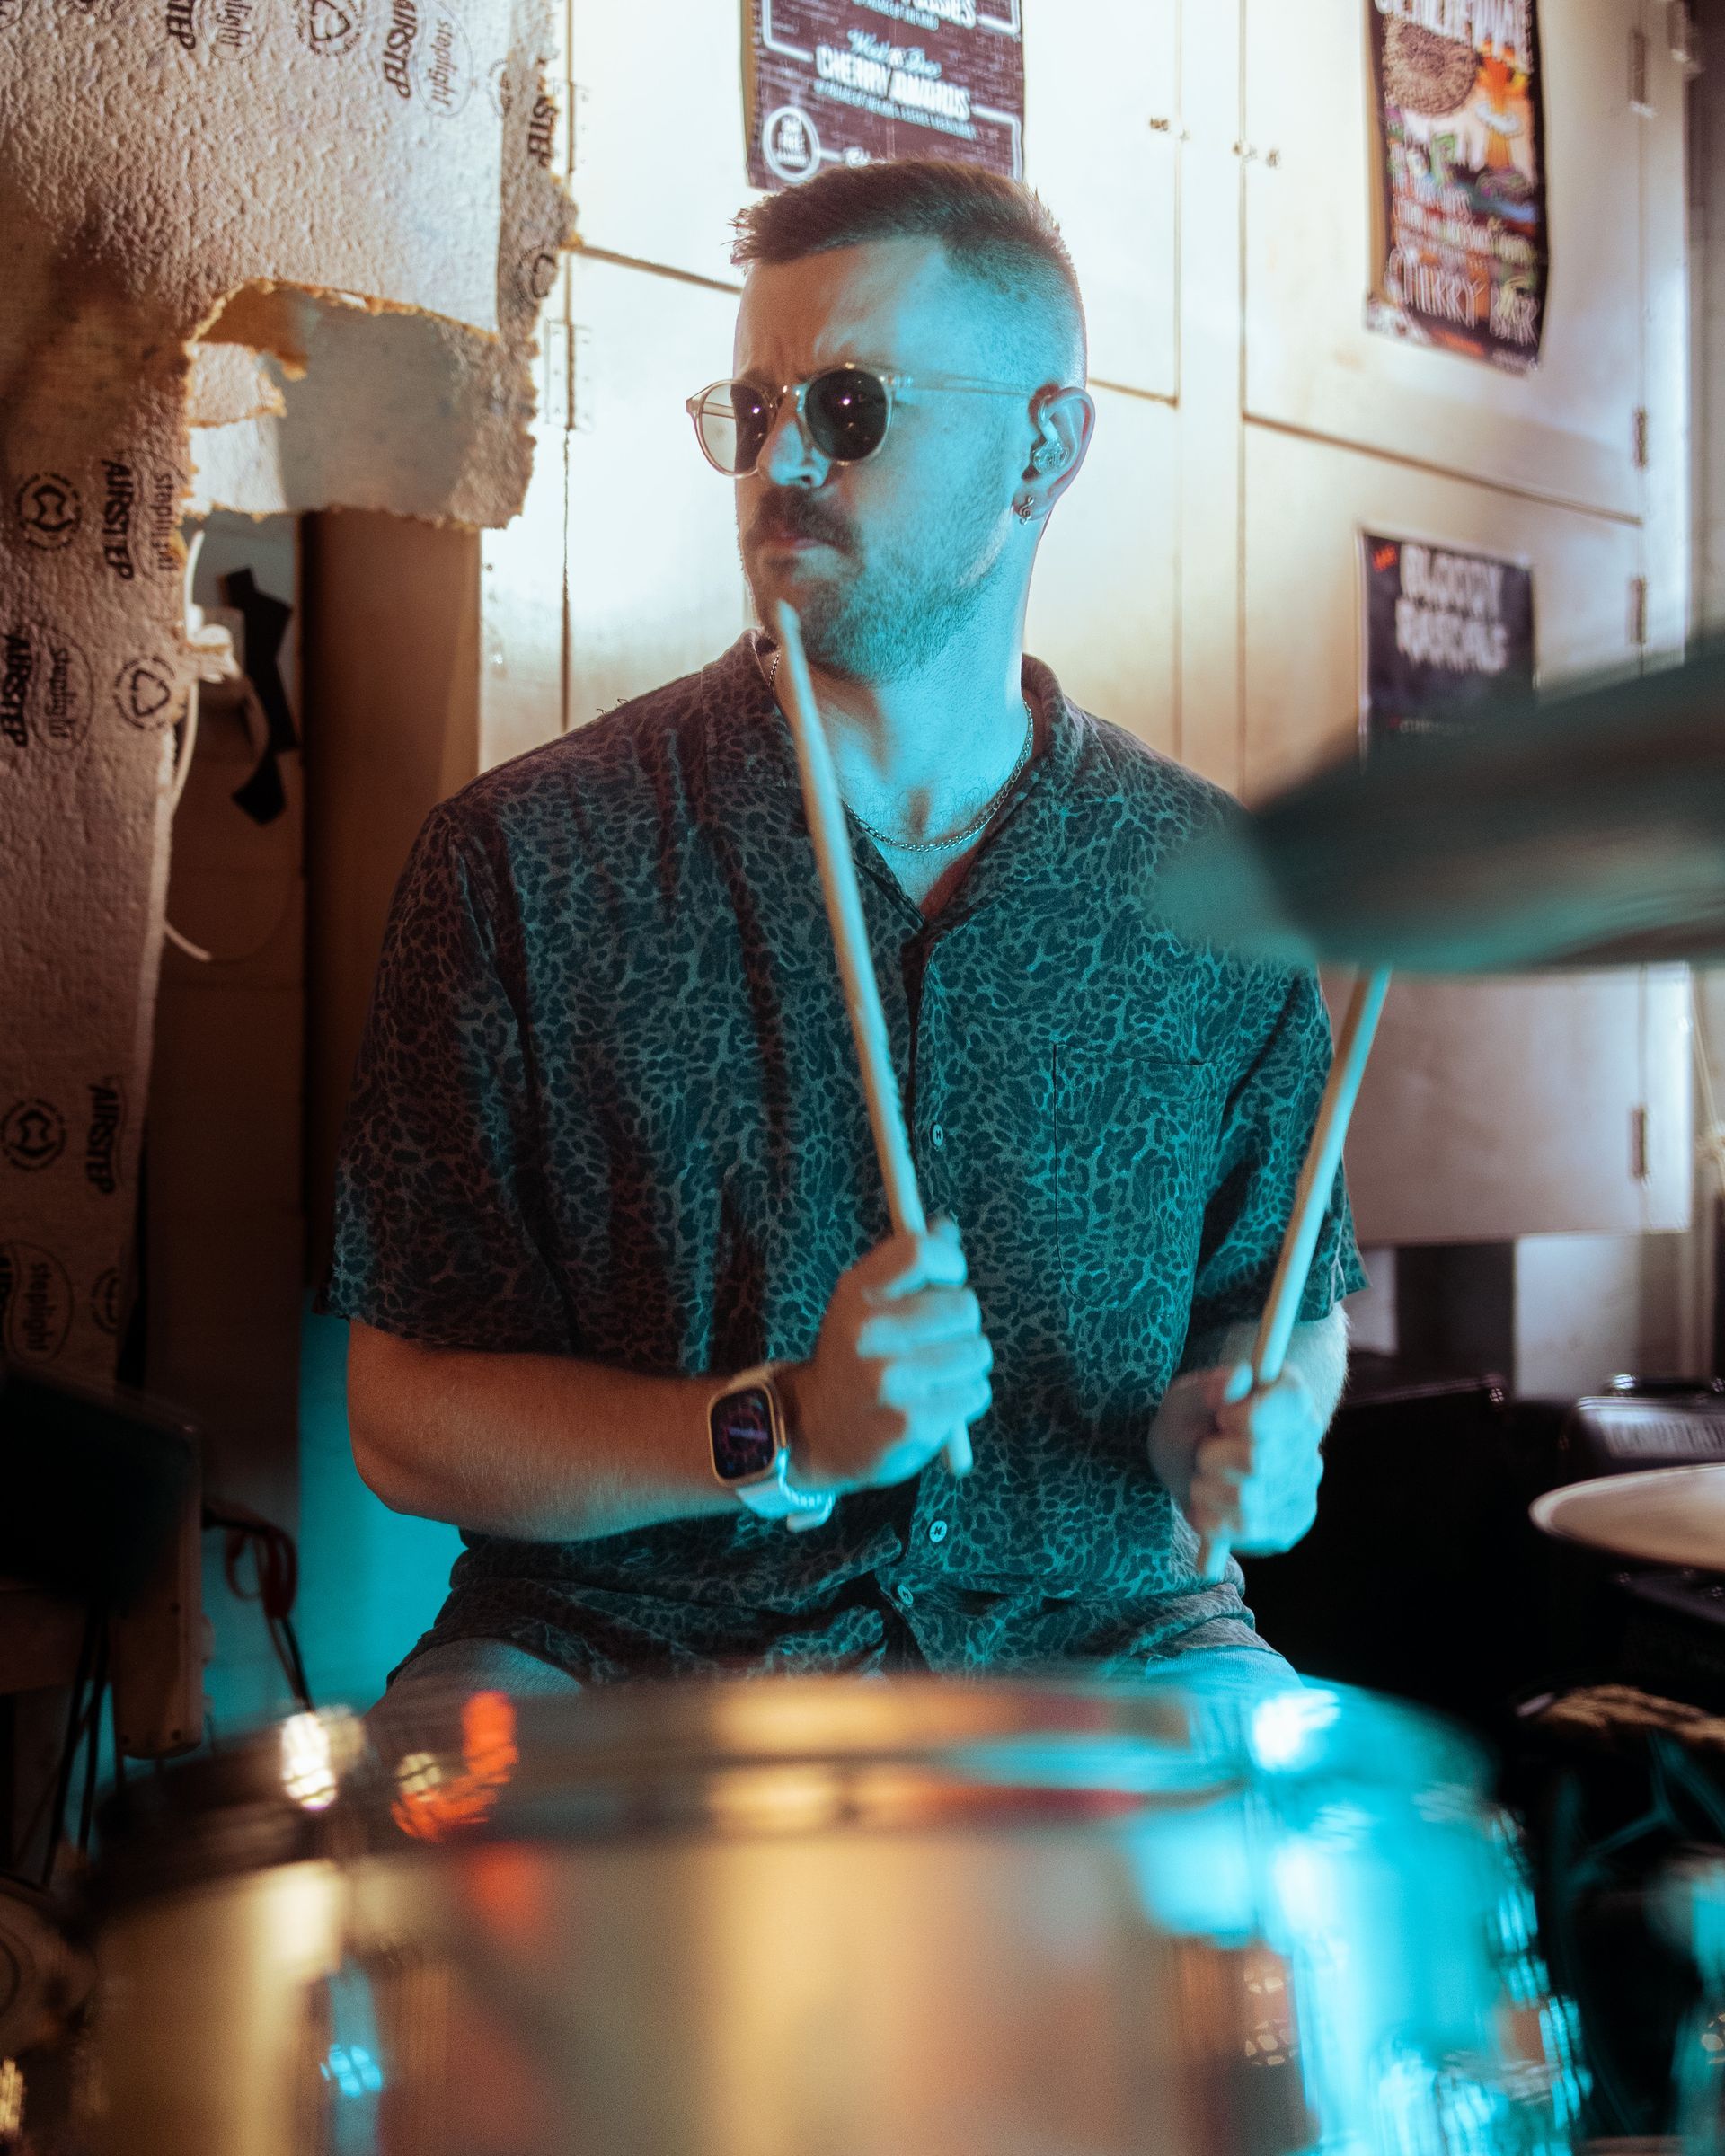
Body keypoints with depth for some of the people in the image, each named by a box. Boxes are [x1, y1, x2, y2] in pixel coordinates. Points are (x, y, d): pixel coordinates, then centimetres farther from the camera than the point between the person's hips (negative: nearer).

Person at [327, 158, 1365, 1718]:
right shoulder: (531, 862, -8)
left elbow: (1282, 1285, 15)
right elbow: (409, 1416, -6)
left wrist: (1249, 1425, -8)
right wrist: (780, 1433, -21)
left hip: (1083, 1634, 3)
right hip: (625, 1637, -2)